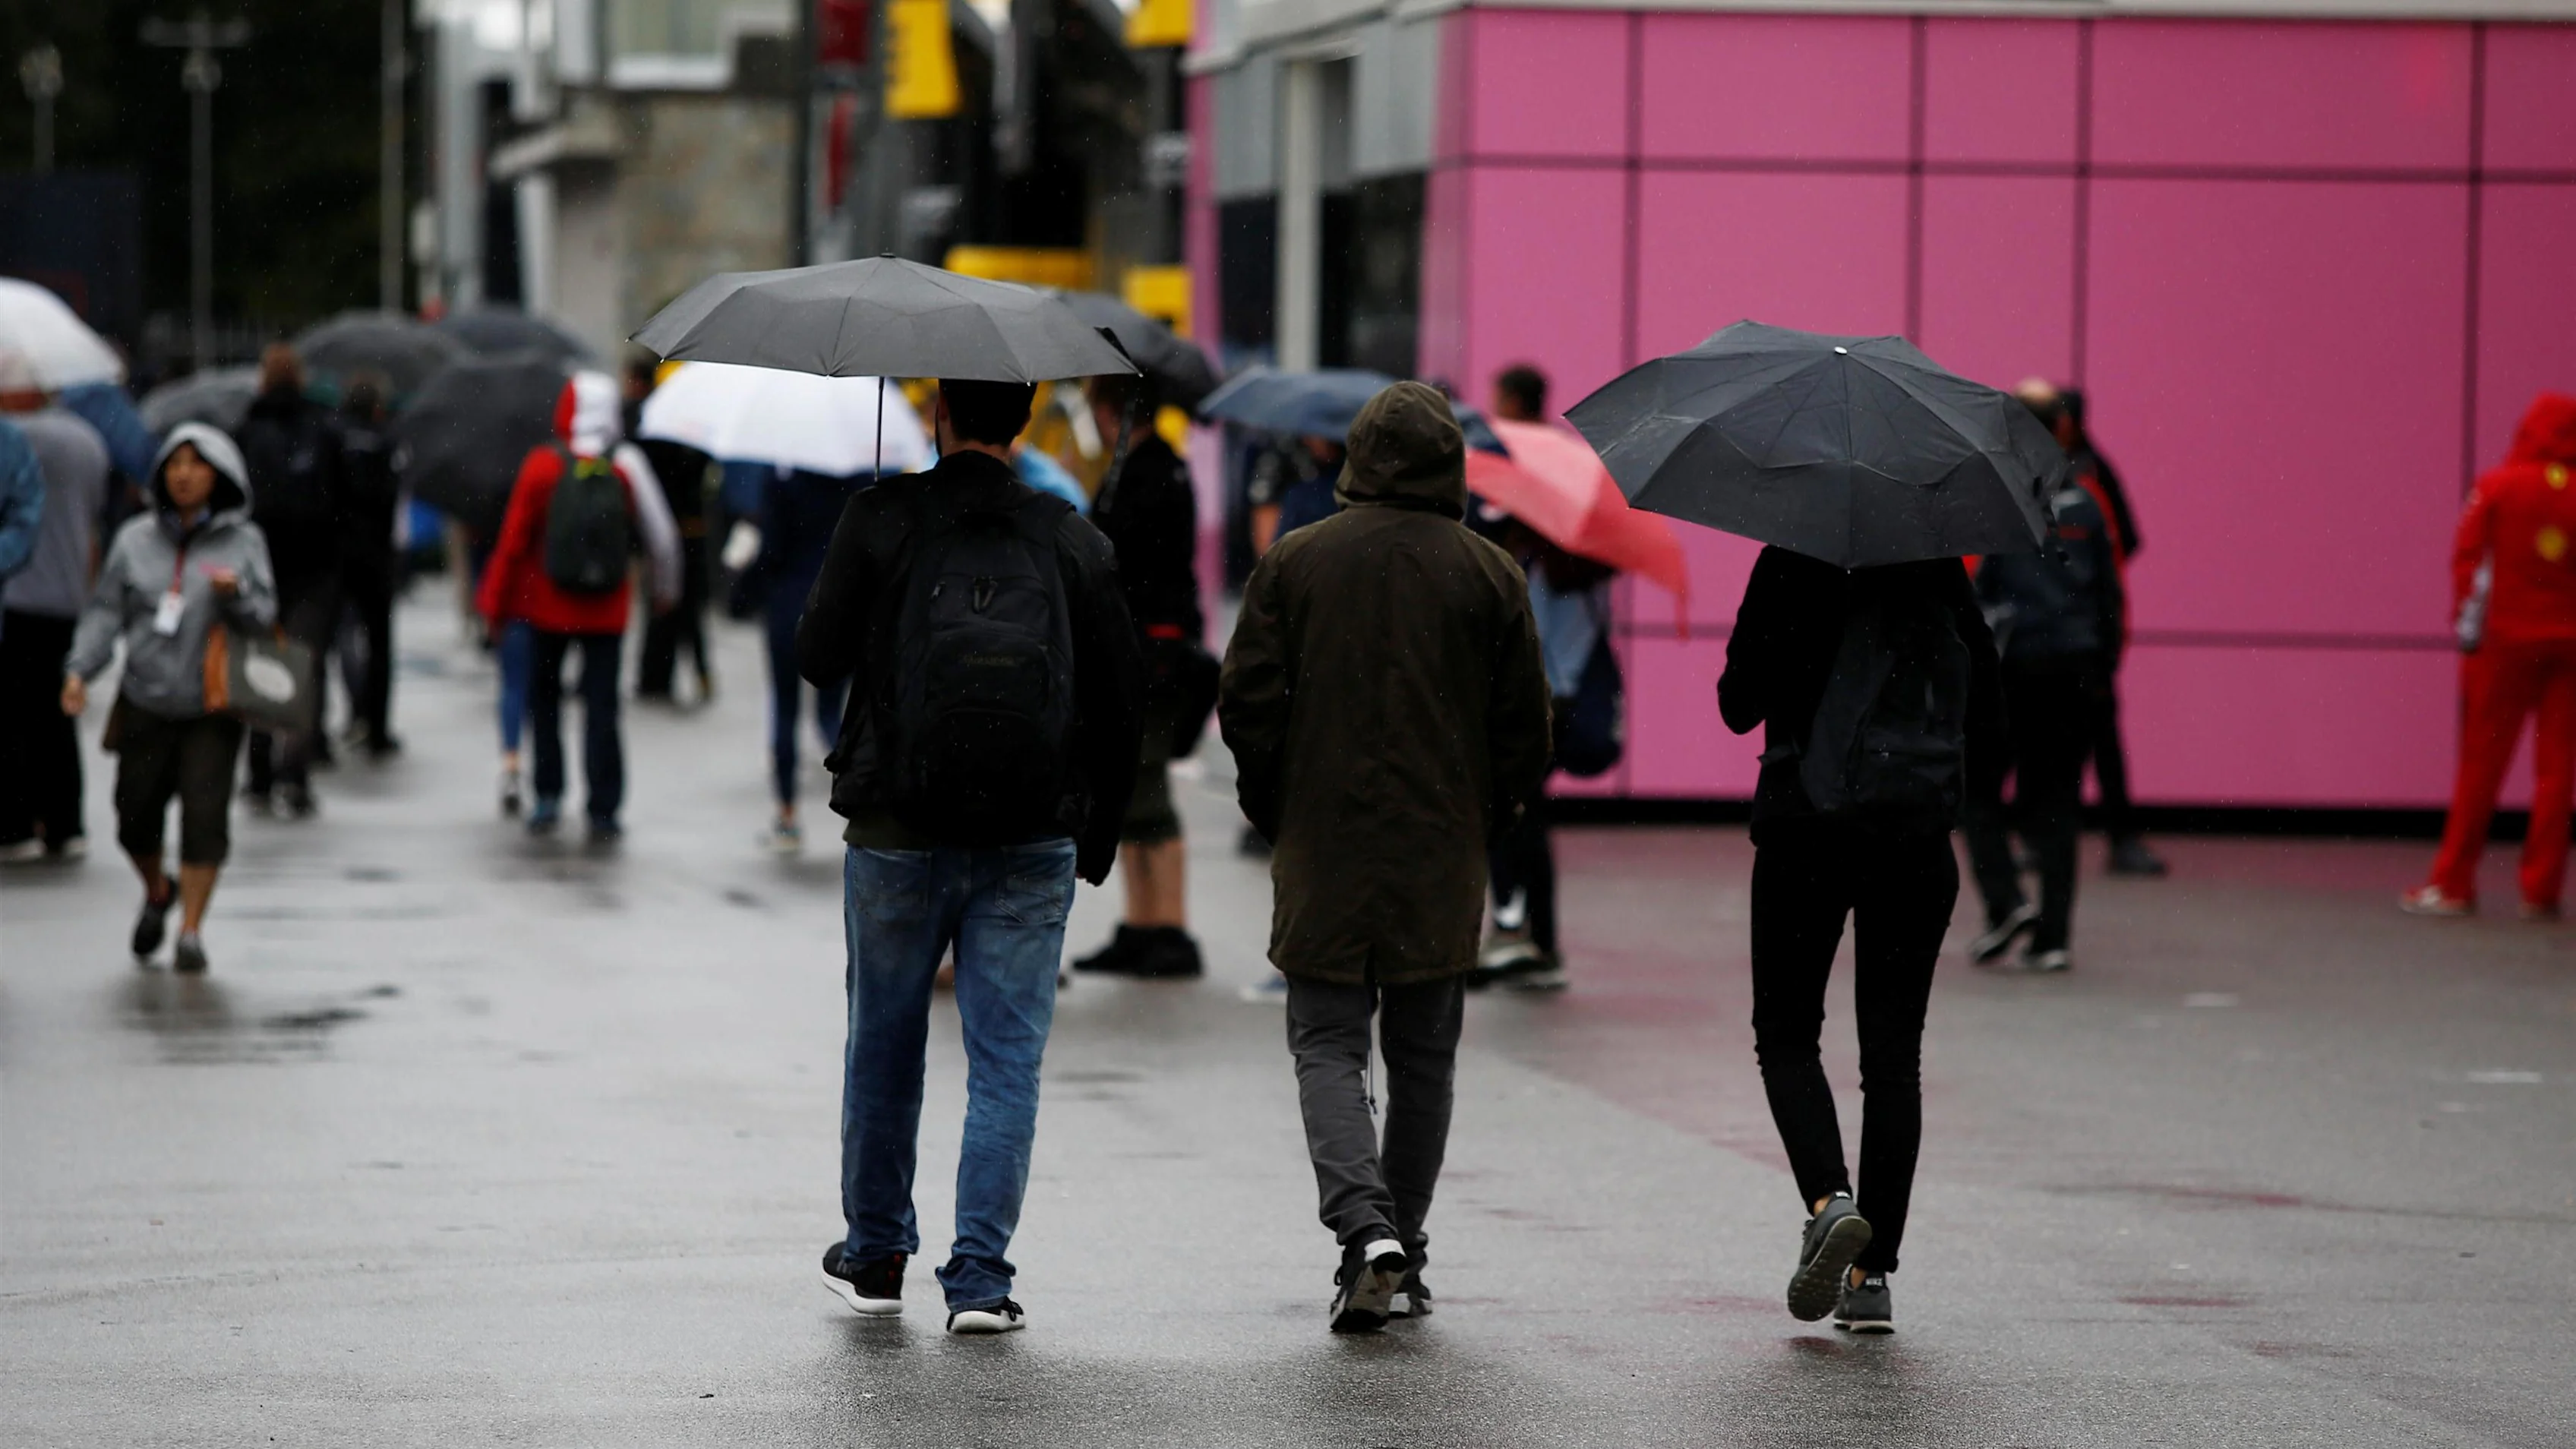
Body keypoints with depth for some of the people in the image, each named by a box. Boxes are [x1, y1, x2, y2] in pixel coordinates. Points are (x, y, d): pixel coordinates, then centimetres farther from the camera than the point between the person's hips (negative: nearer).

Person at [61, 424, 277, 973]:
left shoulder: (243, 541, 2)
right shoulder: (135, 540, 6)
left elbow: (264, 616, -1)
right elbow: (104, 610, 6)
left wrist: (236, 592, -21)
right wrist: (79, 669, -7)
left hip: (212, 707, -2)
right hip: (145, 703, 2)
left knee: (204, 814, -11)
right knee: (135, 816, 8)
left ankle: (191, 930, -1)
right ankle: (158, 892, 39)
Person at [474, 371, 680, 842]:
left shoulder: (543, 465, -9)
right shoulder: (627, 465, -6)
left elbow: (514, 538, -6)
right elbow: (661, 534, -1)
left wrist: (496, 604, 4)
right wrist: (666, 590, 16)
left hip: (548, 608, -1)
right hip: (607, 610, 1)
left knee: (544, 697, 15)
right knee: (602, 706, 5)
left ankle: (547, 796, 10)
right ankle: (603, 812, 1)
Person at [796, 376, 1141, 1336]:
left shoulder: (883, 520, -6)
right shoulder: (1074, 542, 2)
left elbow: (818, 656, -3)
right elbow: (1116, 703, 5)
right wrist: (1099, 841, 15)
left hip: (898, 835, -1)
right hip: (1031, 847, 1)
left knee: (884, 1045, 15)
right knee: (1006, 1059, 4)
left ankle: (875, 1255, 27)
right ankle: (981, 1276, -2)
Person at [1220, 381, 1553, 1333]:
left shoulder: (1294, 563, -1)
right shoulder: (1488, 575, 0)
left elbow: (1247, 705, -1)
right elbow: (1524, 726, 2)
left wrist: (1280, 817, 11)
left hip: (1324, 859, -1)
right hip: (1441, 862, 1)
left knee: (1328, 1045, 2)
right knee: (1422, 1054, 12)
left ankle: (1365, 1226, -19)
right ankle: (1404, 1253, 17)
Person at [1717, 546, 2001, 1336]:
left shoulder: (1790, 565, -5)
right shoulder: (1943, 574, 5)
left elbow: (1738, 707, -3)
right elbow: (1987, 723, 11)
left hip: (1804, 833, -2)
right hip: (1917, 842, 2)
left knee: (1786, 1035, 11)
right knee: (1893, 1052, 8)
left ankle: (1828, 1198, -15)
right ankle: (1873, 1274, 4)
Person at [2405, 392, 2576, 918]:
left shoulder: (2500, 487, -4)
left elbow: (2468, 555, -6)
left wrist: (2467, 621, 1)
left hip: (2505, 640, -1)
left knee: (2481, 765, 4)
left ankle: (2454, 884, 7)